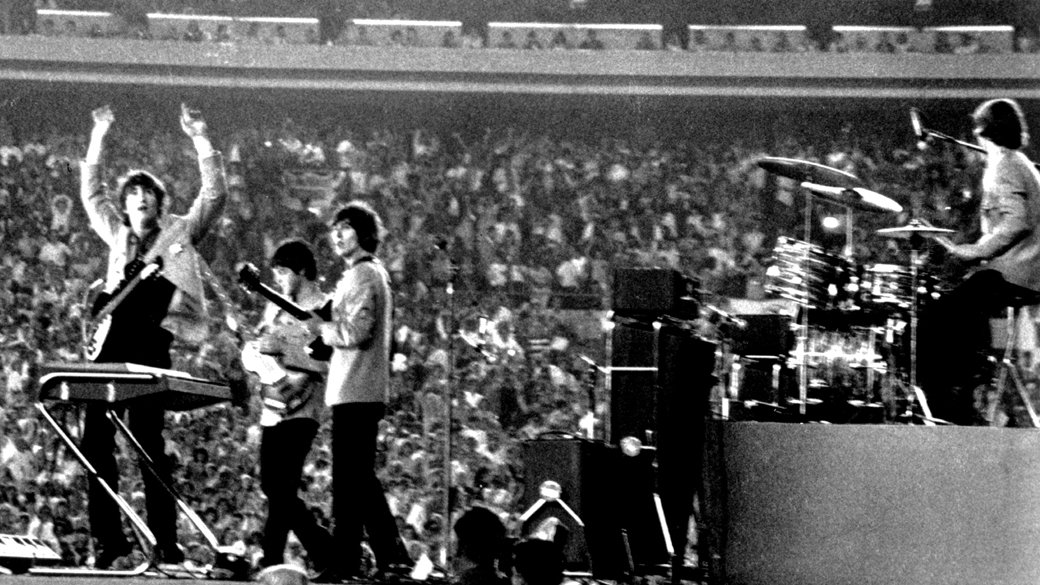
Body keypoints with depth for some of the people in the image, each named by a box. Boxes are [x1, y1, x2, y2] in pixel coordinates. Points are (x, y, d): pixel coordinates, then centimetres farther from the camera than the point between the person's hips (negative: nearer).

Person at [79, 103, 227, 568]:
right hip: (108, 345, 4)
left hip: (151, 345, -4)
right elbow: (91, 192, 27)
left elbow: (215, 193, 9)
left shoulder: (180, 232, 13)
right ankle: (108, 537, 4)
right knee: (95, 442, -2)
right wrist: (98, 139, 23)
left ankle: (165, 543, -4)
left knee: (149, 444, -7)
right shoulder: (116, 235, 21)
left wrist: (200, 140, 6)